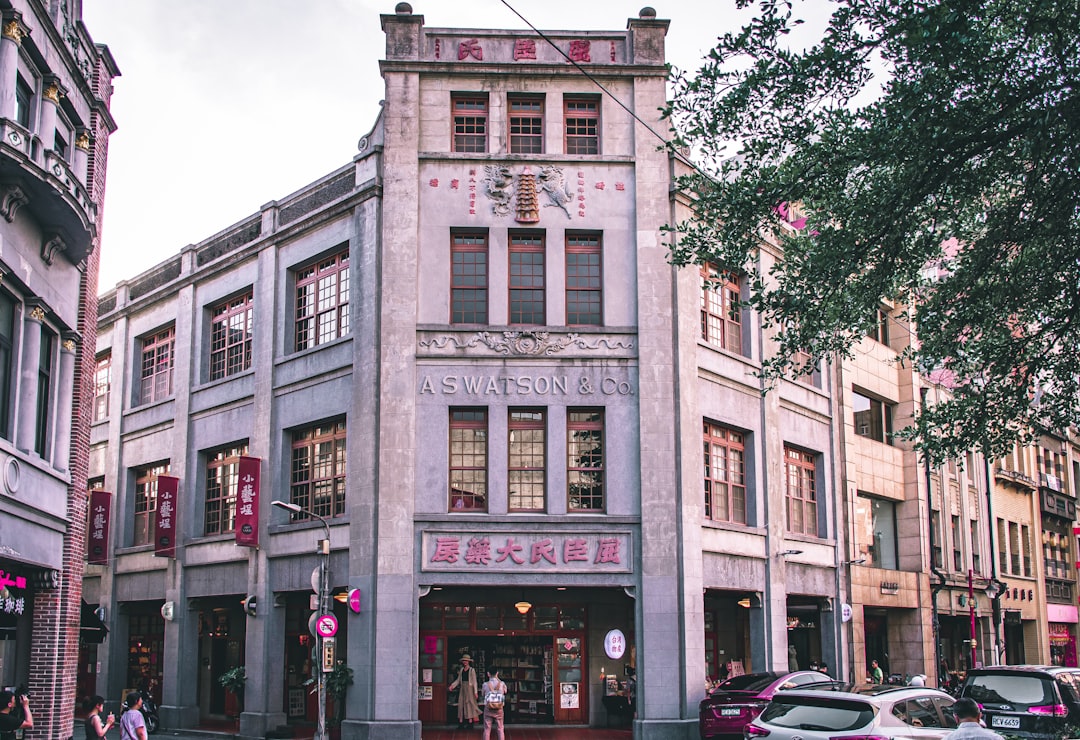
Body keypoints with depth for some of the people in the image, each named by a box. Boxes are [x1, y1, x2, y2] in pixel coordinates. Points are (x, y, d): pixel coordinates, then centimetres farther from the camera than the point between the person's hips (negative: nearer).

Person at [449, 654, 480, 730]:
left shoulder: (472, 670, -2)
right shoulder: (461, 670, 12)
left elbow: (474, 681, -5)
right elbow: (458, 680, 10)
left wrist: (475, 692, -9)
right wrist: (452, 685, -5)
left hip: (469, 688, -5)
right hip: (462, 688, 5)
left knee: (469, 704, -6)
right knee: (461, 704, 1)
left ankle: (470, 721, -3)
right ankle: (461, 722, 2)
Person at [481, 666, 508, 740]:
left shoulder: (485, 684, -9)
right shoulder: (502, 684, -7)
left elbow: (483, 695, 4)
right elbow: (505, 692, 13)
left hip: (488, 709, -1)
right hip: (499, 709, 1)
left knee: (487, 729, 8)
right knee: (500, 729, 10)